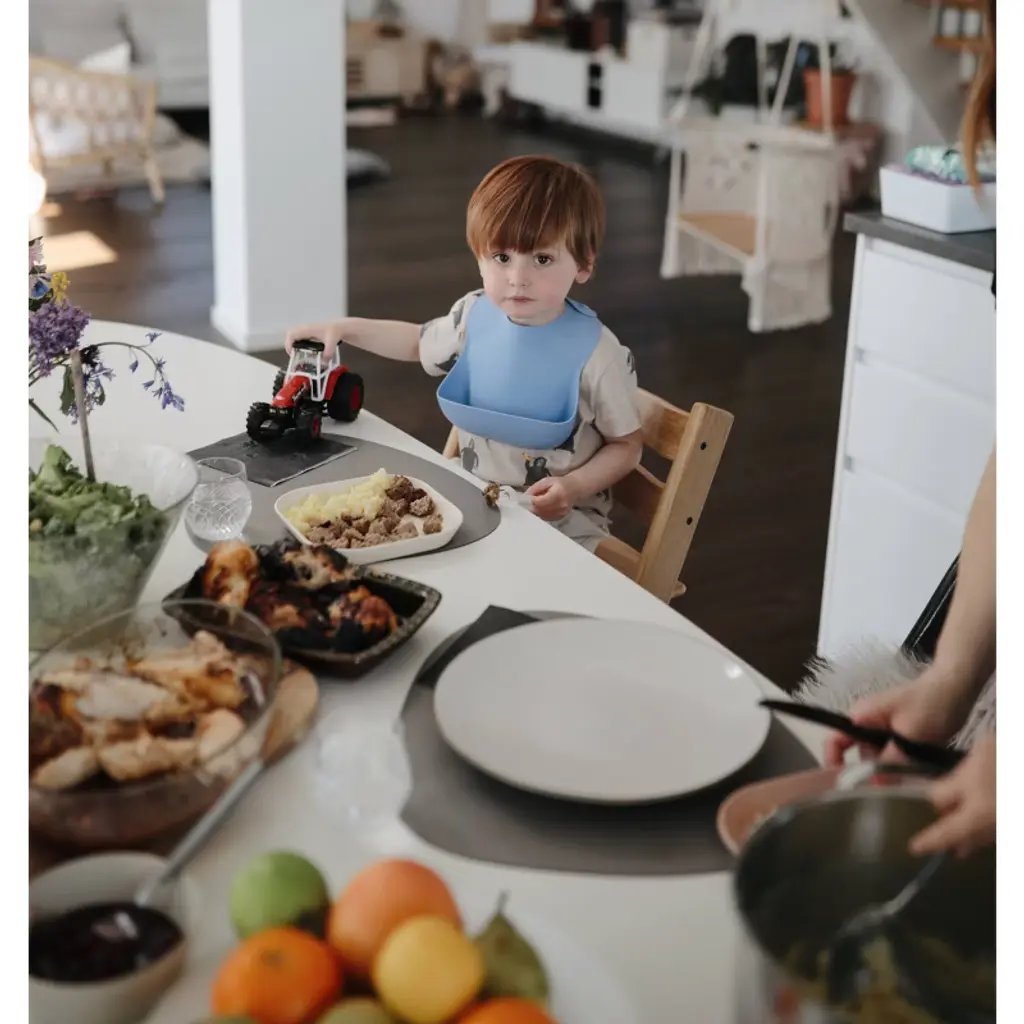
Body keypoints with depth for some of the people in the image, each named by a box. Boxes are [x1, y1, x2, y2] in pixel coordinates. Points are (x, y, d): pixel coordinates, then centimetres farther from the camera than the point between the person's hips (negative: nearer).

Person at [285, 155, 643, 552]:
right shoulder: (476, 314, -2)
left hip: (557, 521, -5)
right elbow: (421, 342, 23)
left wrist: (575, 487, -21)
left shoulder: (596, 354, -18)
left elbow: (627, 445, -4)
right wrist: (344, 327, 14)